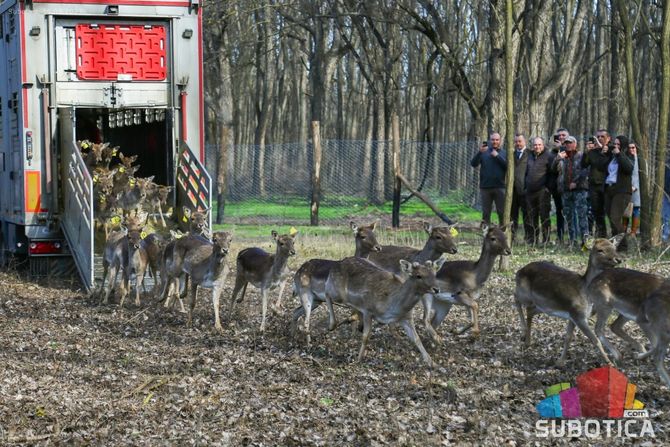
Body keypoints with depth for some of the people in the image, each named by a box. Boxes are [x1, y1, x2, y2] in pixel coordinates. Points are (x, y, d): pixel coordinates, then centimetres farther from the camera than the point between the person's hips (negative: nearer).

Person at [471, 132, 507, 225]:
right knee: (486, 213, 6)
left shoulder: (504, 153, 8)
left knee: (502, 212, 1)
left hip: (500, 187, -1)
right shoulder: (484, 152, 8)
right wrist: (479, 152, -19)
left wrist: (497, 156, -14)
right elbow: (473, 164, -5)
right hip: (485, 187, 1)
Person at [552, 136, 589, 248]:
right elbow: (553, 169, 8)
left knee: (582, 213, -14)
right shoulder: (562, 157, 17)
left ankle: (584, 238, -17)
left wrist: (576, 182, -13)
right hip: (565, 189, 5)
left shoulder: (581, 156, 4)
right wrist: (558, 159, -7)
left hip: (579, 188, -5)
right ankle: (572, 240, 11)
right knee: (568, 215, 6)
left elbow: (585, 171, -7)